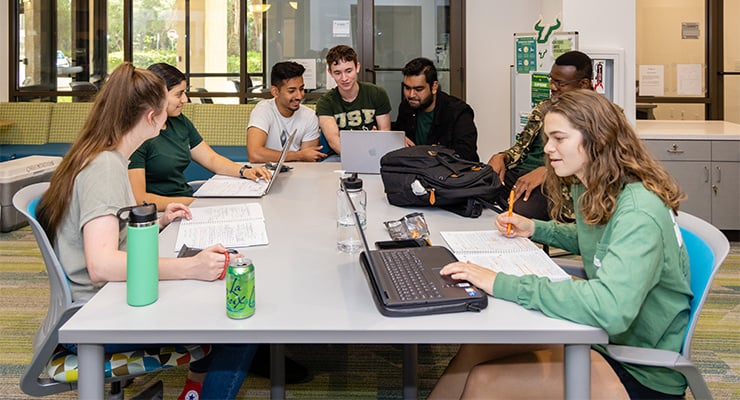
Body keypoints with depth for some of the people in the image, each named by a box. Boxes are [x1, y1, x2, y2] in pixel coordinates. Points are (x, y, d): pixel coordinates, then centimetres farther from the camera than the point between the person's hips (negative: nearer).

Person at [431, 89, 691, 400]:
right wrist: (534, 229, 10)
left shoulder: (639, 212, -26)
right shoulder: (589, 190, 4)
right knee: (476, 348, -7)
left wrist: (502, 284, -38)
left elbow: (611, 307, -40)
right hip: (606, 337, 8)